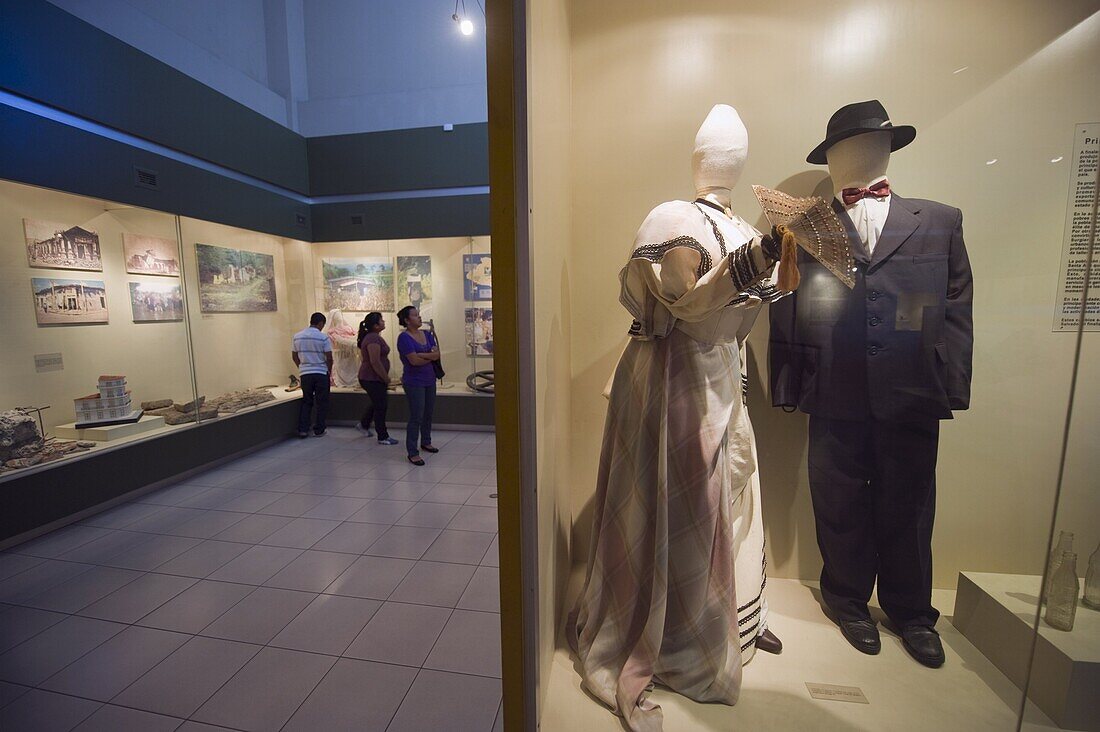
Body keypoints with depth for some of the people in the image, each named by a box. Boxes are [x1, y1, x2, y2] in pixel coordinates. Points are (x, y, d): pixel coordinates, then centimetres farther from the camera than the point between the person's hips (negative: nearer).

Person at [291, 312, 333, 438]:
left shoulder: (297, 336, 4)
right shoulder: (323, 337, -11)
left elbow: (294, 356, 10)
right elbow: (329, 358, -10)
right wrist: (329, 370, 6)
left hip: (305, 374, 4)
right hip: (321, 373, -4)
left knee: (306, 402, 15)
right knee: (321, 403, 7)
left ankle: (303, 429, 12)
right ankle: (319, 430, 11)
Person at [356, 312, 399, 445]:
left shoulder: (373, 336, 12)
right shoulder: (373, 338, -21)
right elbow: (375, 362, -27)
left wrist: (385, 377, 18)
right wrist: (386, 378, -18)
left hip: (372, 378, 10)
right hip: (372, 378, -10)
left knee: (377, 402, 24)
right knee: (380, 406, 0)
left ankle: (363, 425, 39)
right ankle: (383, 437, 12)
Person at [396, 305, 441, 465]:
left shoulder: (427, 334, 9)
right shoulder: (404, 338, -12)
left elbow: (437, 354, -2)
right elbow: (414, 360, -21)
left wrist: (421, 355, -16)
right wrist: (430, 356, -6)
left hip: (429, 380, 7)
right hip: (414, 383, -7)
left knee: (428, 414, 17)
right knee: (416, 417, -6)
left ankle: (426, 442, 36)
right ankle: (412, 453, 3)